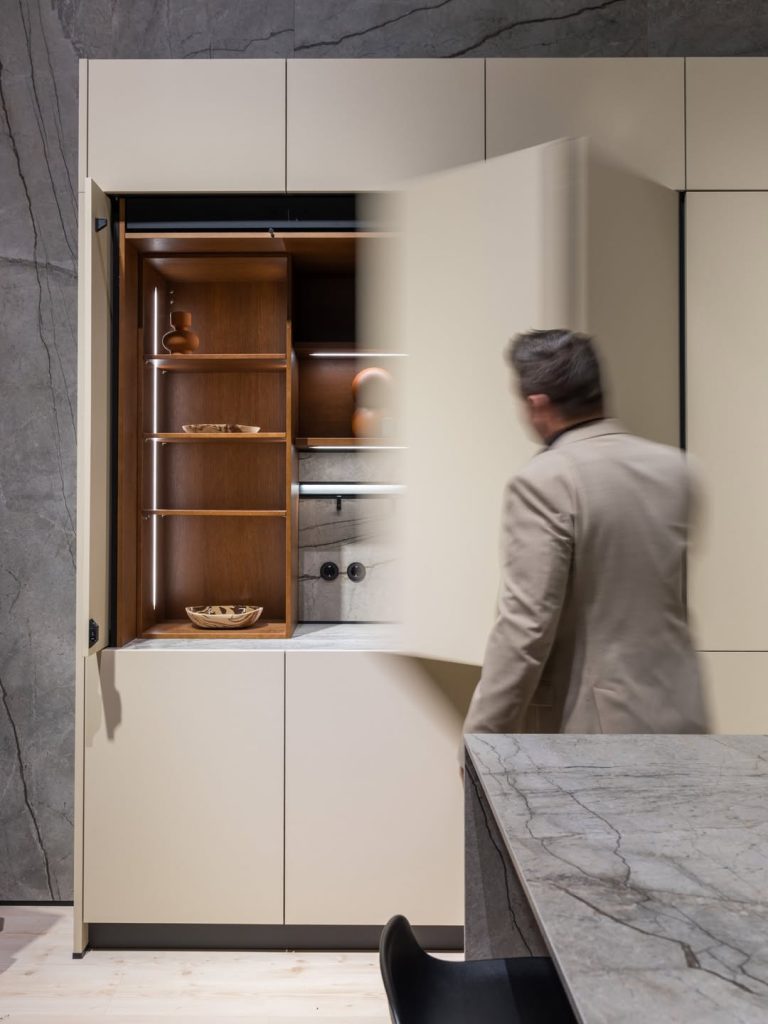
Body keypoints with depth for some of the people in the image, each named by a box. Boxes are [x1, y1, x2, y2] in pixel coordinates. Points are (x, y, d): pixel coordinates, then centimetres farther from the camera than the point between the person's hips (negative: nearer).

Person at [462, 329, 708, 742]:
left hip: (587, 723, -6)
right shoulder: (673, 467, 1)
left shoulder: (541, 483, -20)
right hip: (677, 713, 6)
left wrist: (479, 735, -15)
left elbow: (525, 627, -23)